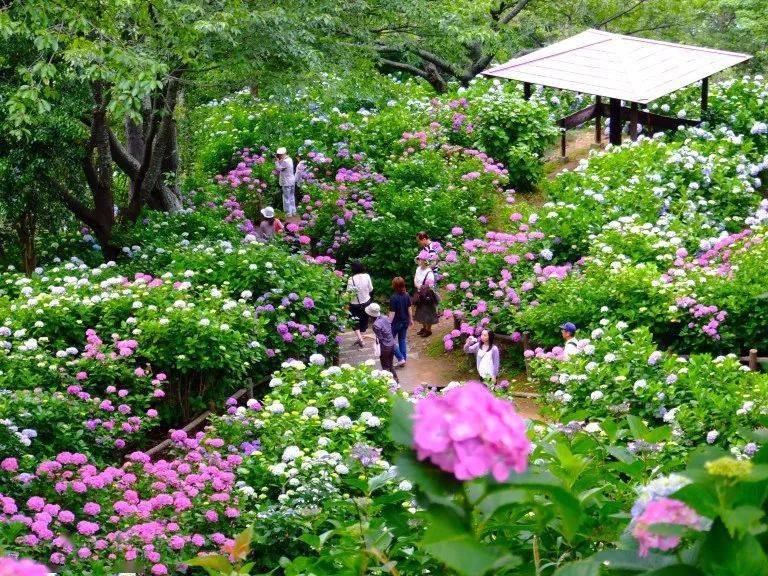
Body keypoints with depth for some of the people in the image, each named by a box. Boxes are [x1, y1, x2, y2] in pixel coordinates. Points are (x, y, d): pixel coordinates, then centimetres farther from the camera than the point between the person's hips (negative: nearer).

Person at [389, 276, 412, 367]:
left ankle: (401, 358, 4)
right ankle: (404, 359, 23)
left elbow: (392, 313, -21)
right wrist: (410, 319, 19)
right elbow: (409, 308, 5)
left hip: (396, 322, -6)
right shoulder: (406, 295, -5)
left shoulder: (394, 298, -24)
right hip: (405, 322, 6)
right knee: (402, 340, 18)